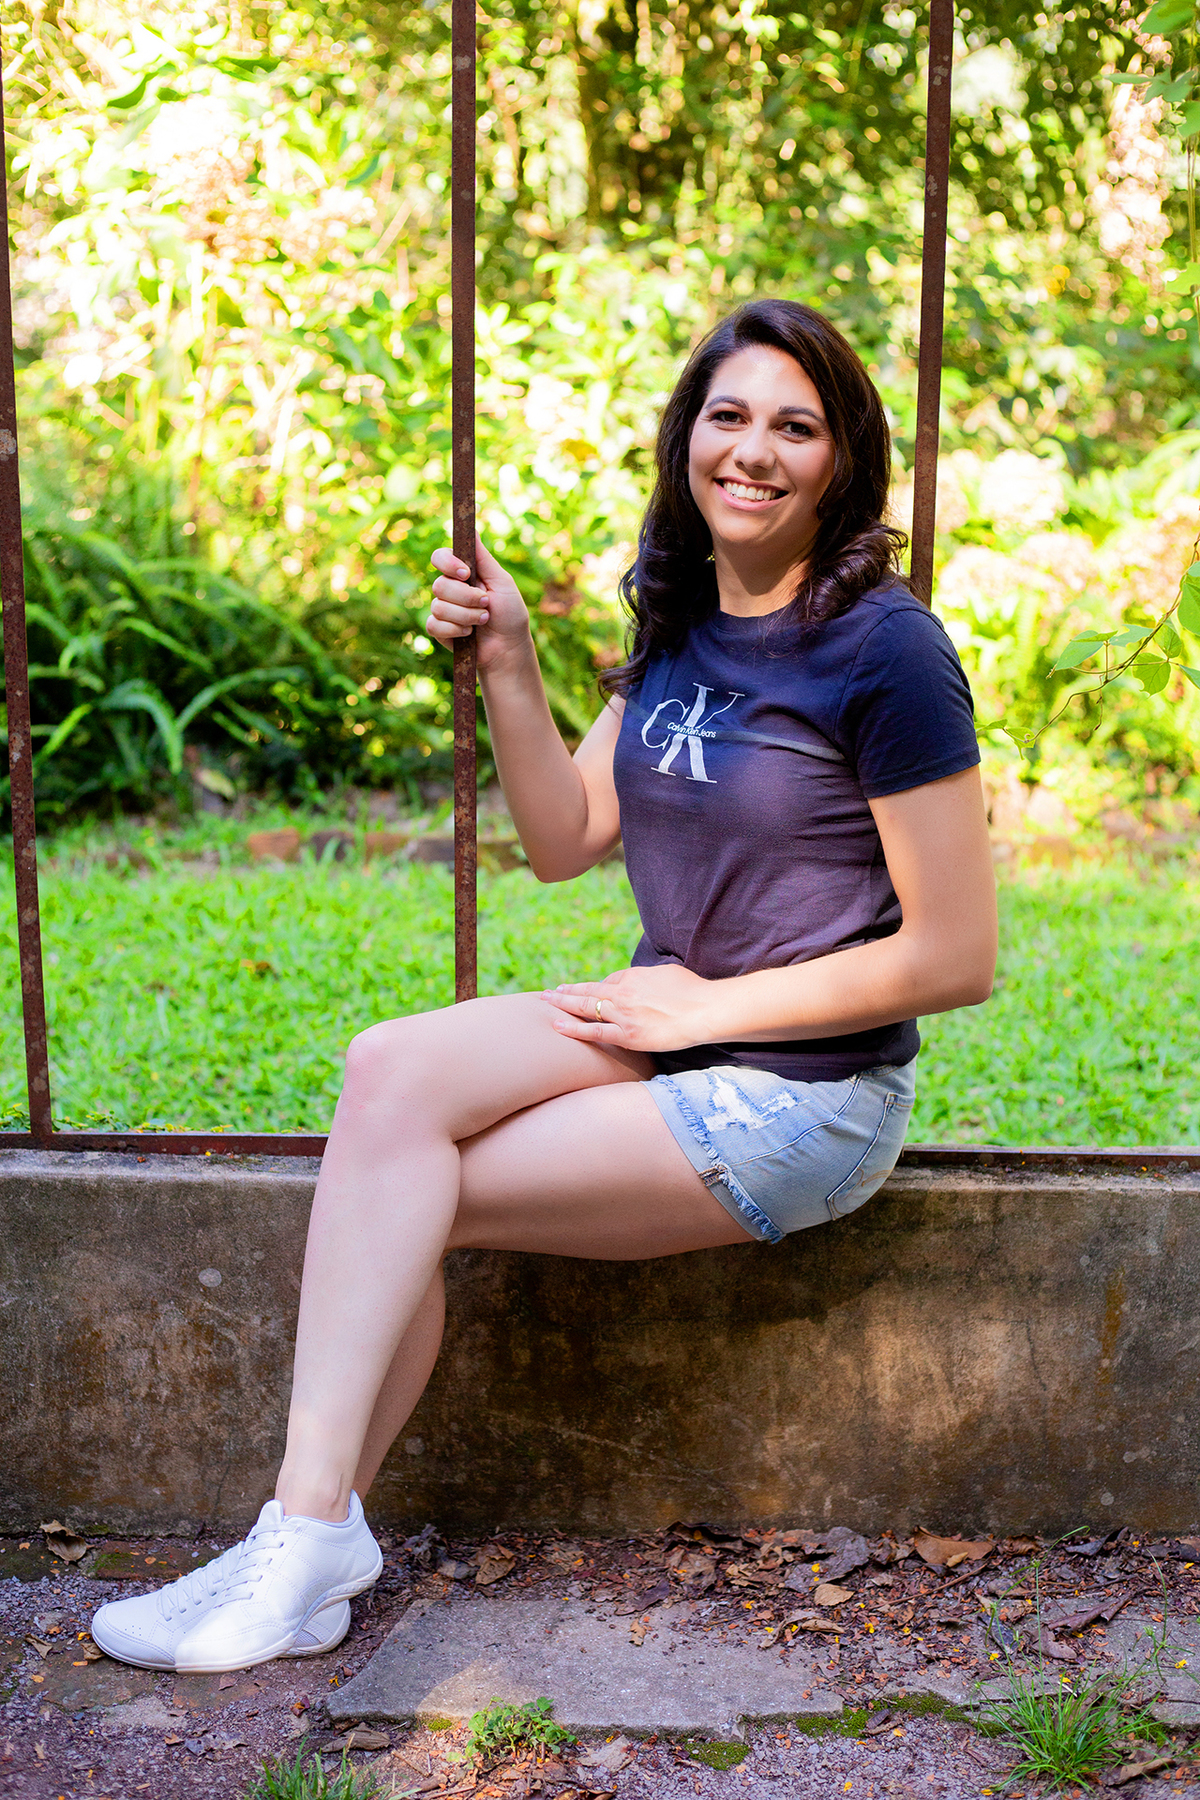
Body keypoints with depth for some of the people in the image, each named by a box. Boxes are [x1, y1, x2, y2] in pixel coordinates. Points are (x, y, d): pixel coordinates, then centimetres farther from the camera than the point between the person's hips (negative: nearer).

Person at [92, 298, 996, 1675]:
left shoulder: (884, 650, -15)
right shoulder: (678, 624, 8)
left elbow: (956, 959, -15)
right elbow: (565, 844, 6)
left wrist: (706, 1008, -12)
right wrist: (504, 665, -8)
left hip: (806, 1092, -7)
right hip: (674, 1024, 7)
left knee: (407, 1196, -15)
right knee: (390, 1071, -17)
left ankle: (308, 1545, 0)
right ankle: (308, 1535, -15)